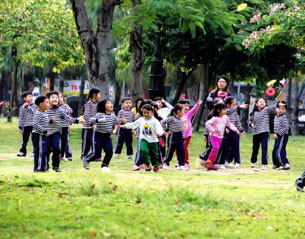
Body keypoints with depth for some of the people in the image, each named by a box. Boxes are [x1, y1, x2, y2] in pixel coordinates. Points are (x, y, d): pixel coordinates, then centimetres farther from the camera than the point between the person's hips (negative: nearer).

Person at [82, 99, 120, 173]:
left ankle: (105, 166, 9)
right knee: (96, 153, -5)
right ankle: (86, 160, 21)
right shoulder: (99, 115, -15)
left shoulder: (112, 115, 3)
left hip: (107, 136, 5)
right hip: (98, 135, -5)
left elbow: (117, 122, 21)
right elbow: (91, 120, -28)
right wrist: (99, 120, -41)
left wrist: (115, 129, 7)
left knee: (109, 151, -7)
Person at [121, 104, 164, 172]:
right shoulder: (141, 120, 6)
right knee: (144, 150, -23)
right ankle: (147, 165, -11)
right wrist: (124, 126, 17)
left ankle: (156, 166, 32)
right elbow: (132, 125, 18)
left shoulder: (155, 121, -7)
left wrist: (158, 132, -39)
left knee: (154, 154, 8)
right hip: (144, 139, 2)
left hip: (153, 141, -2)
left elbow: (160, 129, -16)